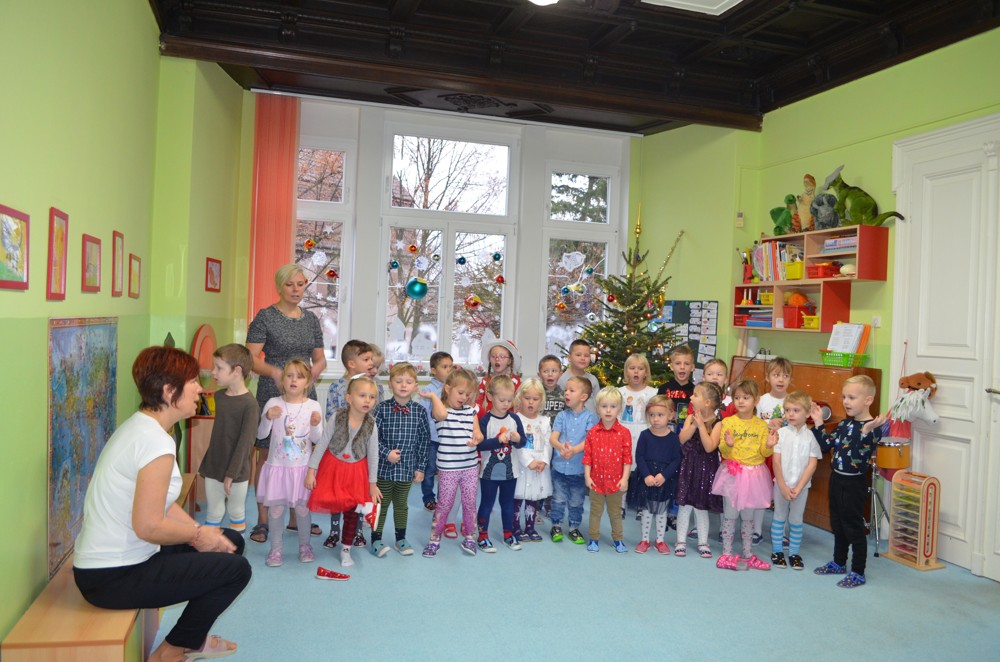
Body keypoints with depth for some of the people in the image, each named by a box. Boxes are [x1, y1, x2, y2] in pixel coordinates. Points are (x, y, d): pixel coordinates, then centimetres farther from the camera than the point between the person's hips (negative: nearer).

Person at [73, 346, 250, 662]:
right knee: (236, 568, -8)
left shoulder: (138, 424, 6)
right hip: (112, 577, -10)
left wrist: (201, 530, -1)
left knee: (231, 541, 13)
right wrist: (198, 534, -11)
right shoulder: (156, 443, -25)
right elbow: (148, 526, -27)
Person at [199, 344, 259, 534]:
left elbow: (245, 442, -17)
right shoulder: (218, 396, 3)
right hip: (213, 468, 5)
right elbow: (217, 434, 11)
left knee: (236, 512, 11)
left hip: (237, 472, -5)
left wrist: (231, 474, -17)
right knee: (213, 513, 14)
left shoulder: (250, 404, -16)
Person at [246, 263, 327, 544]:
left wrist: (312, 372, -7)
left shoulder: (311, 319, 11)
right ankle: (263, 521, 13)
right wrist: (275, 372, -28)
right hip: (272, 396, -4)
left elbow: (320, 359, 15)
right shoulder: (265, 317, -3)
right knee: (267, 455, 1)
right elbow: (251, 358, -10)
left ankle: (296, 516, 22)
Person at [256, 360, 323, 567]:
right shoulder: (273, 403, -3)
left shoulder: (313, 406, -3)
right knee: (276, 507, 5)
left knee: (302, 506, 7)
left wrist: (315, 425, -20)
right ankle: (276, 548, 20)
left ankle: (304, 546, 25)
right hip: (278, 466, 0)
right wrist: (268, 418, -19)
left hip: (302, 467, 0)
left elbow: (317, 439, -1)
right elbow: (261, 434, -2)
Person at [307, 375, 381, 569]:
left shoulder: (371, 425, -14)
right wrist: (311, 471, -11)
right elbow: (321, 444, -11)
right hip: (333, 466, 0)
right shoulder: (337, 418, -18)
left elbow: (373, 454, -5)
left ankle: (346, 549, 25)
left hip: (356, 471, 1)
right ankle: (364, 506, 9)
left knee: (351, 512, 8)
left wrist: (373, 483, -1)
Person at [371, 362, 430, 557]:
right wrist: (386, 453, -18)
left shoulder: (419, 411, -5)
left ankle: (401, 539, 32)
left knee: (401, 504, 17)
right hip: (384, 467, -2)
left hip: (407, 468, 2)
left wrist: (420, 467, 1)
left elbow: (424, 440, 1)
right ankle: (376, 540, 23)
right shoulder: (382, 408, -10)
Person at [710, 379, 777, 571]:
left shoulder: (761, 425, 2)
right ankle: (726, 554, 12)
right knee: (730, 515, 3)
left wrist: (769, 445, -17)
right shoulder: (728, 422, -4)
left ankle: (748, 554, 24)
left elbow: (764, 453, 4)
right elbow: (723, 452, -5)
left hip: (753, 474, 2)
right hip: (732, 473, -2)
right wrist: (728, 445, -26)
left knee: (748, 515, 13)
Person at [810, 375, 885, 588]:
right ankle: (839, 563, 37)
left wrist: (865, 432, -39)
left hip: (854, 483, -8)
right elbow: (826, 444, 9)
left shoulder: (872, 429, -19)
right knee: (837, 523, 20)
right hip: (837, 479, 8)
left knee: (854, 527, 3)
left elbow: (860, 457, -28)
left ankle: (858, 573, 16)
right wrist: (818, 422, 6)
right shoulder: (845, 423, 5)